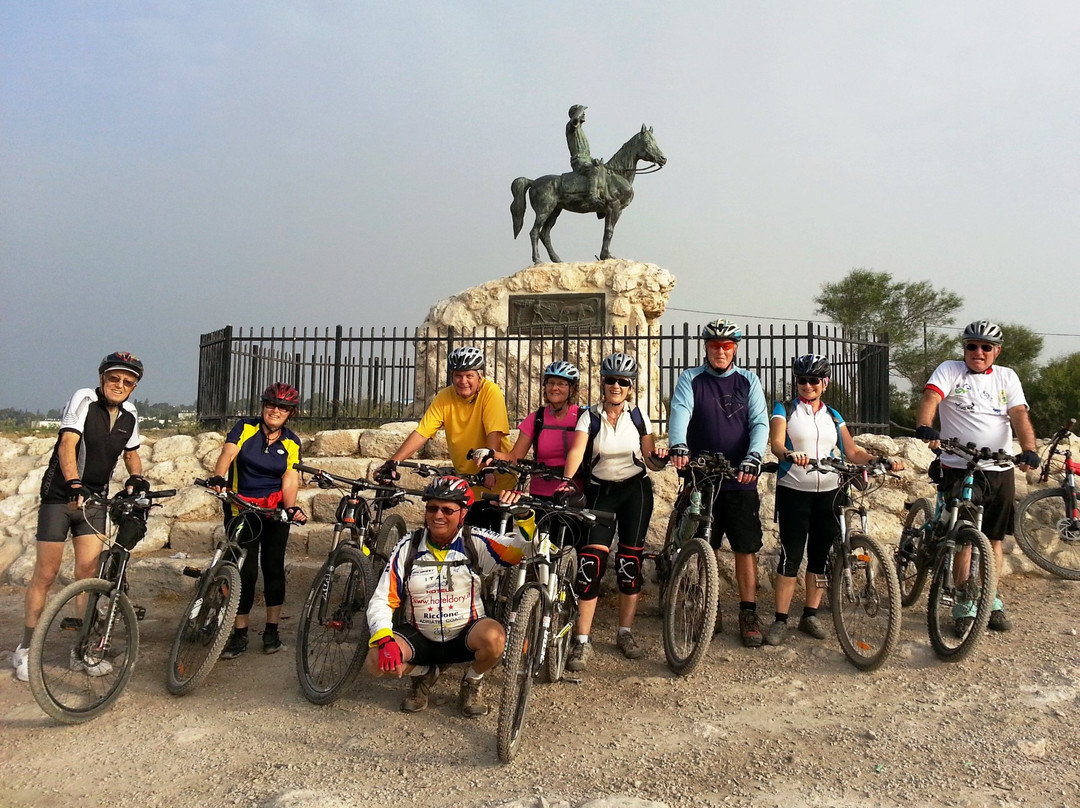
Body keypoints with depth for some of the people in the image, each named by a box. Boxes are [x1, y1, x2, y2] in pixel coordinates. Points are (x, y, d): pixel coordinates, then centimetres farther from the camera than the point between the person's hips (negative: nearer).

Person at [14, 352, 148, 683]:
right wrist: (74, 485, -39)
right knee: (46, 574, 1)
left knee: (88, 574, 0)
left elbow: (131, 453, 18)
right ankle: (26, 648, 16)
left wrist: (136, 477, -3)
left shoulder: (130, 415, 3)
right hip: (60, 495, -4)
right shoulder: (84, 399, -13)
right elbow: (67, 445, -25)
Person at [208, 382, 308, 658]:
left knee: (273, 566, 1)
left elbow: (290, 480, -9)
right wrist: (218, 477, -41)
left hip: (275, 509, 2)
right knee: (245, 570, -3)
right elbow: (227, 454, -20)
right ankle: (239, 634, 10)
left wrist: (291, 508, -27)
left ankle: (272, 630, 15)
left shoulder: (291, 443, 0)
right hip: (241, 509, -1)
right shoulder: (245, 428, -5)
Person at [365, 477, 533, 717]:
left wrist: (524, 515, -37)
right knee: (376, 661, -26)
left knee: (494, 637, -34)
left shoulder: (476, 542, -10)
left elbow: (524, 549, -19)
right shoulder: (407, 547, -8)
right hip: (419, 638, 1)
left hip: (465, 635, -1)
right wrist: (385, 641, -26)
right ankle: (426, 674, 9)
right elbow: (381, 601, -9)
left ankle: (471, 684, 2)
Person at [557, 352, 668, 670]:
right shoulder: (590, 417, -4)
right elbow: (576, 451, -20)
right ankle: (582, 641, -4)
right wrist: (566, 480, -38)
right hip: (600, 491, -1)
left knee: (630, 561, 2)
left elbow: (650, 461, 3)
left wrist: (659, 458, -20)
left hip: (636, 489, 1)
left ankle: (625, 632, 20)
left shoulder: (638, 416, 1)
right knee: (591, 561, -12)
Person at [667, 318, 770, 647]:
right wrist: (678, 445, -34)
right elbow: (680, 411, -14)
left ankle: (748, 612, 13)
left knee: (746, 546, 2)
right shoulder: (690, 379, 3)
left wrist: (753, 456, -22)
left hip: (740, 478, 0)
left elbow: (760, 422, -3)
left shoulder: (748, 381, 7)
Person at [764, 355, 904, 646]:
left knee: (821, 555, 7)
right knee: (791, 556, -7)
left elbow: (852, 452, 11)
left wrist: (882, 460, -5)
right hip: (793, 491, -4)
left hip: (827, 493, 4)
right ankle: (780, 620, -1)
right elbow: (776, 443, -15)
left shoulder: (833, 416, 15)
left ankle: (810, 615, 19)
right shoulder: (785, 410, 2)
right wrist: (790, 454, -36)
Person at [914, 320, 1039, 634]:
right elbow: (930, 399, -17)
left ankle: (991, 603, 24)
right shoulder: (950, 370, 1)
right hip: (959, 468, -3)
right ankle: (965, 607, 8)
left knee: (993, 538, 11)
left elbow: (1019, 416, -2)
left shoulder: (1007, 377, 10)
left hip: (1000, 470, 3)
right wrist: (924, 427, -38)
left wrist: (1028, 450, -20)